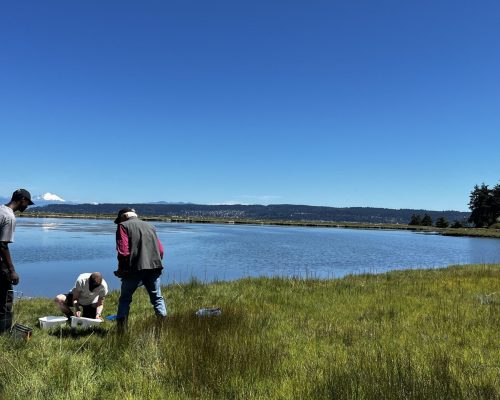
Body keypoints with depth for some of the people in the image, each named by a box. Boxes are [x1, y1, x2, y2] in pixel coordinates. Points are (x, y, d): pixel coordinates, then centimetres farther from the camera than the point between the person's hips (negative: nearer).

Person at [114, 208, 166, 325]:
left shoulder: (123, 226, 4)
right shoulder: (150, 226, 21)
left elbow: (123, 251, -8)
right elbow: (160, 249, 15)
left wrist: (121, 269, 3)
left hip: (134, 268, -4)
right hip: (154, 267, 4)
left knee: (125, 299, 9)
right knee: (157, 298, 14)